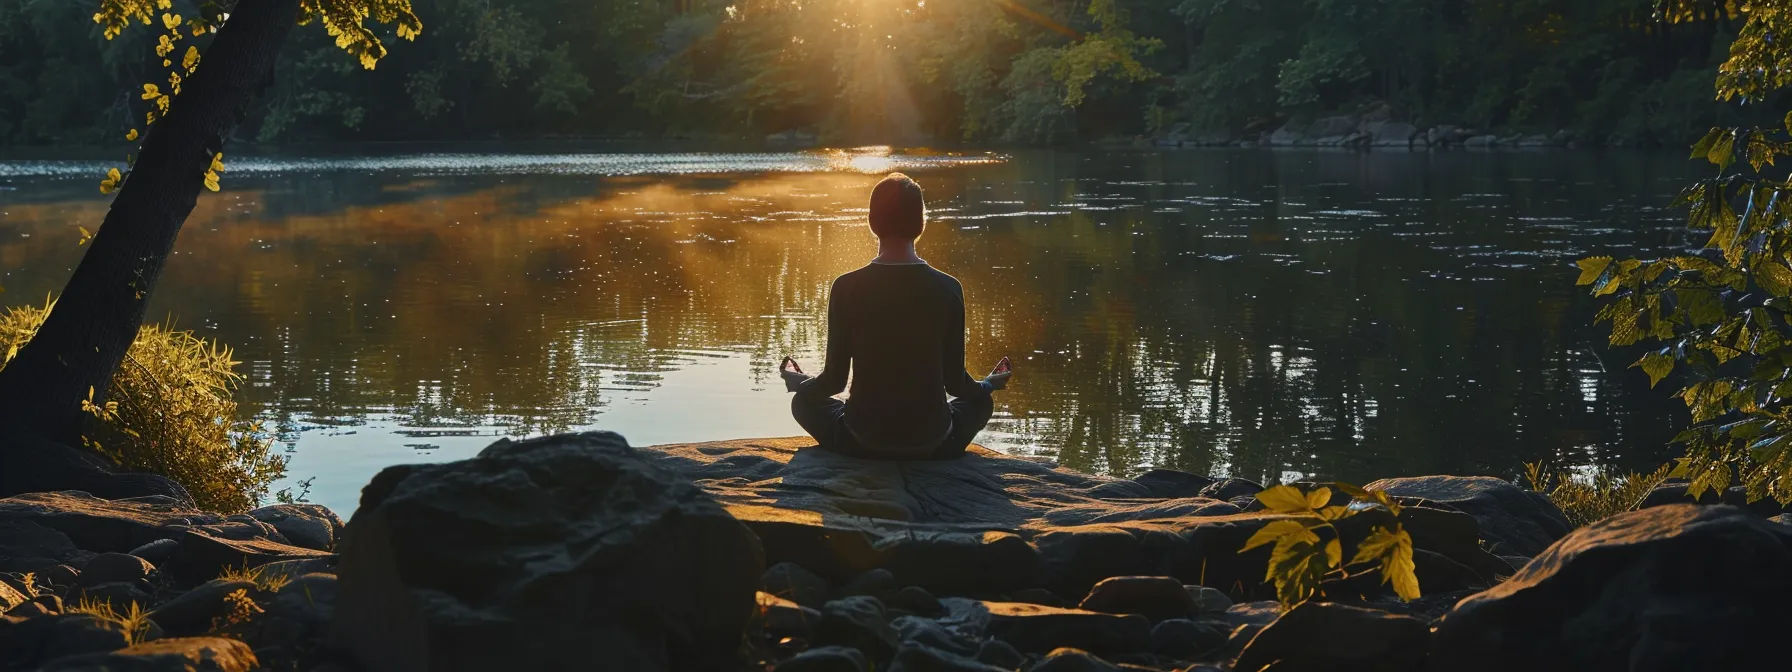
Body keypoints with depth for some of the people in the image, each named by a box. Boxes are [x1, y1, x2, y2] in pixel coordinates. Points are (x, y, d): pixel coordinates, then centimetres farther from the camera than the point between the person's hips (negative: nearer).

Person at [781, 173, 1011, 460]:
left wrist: (799, 383, 20)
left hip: (863, 443, -1)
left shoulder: (846, 288, -11)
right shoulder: (948, 289, -9)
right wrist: (988, 385, 23)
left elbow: (835, 380, -4)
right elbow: (955, 382, -2)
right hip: (932, 445, 1)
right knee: (980, 401, 32)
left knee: (805, 401, 30)